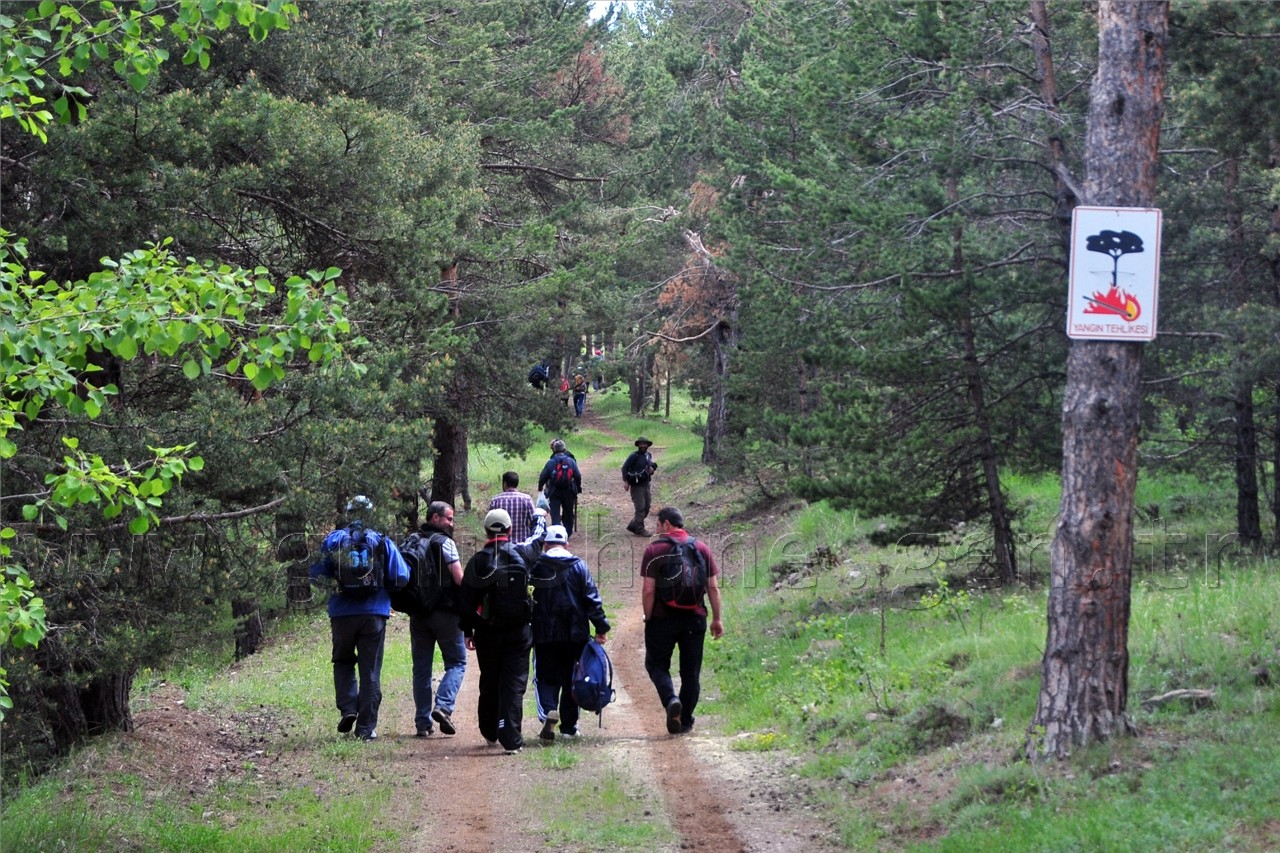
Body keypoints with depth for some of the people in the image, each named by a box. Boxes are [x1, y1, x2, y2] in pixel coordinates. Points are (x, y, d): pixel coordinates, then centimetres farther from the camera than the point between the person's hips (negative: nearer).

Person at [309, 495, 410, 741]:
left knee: (343, 662, 20)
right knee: (370, 670, 5)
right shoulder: (382, 543, 0)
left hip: (342, 613, 0)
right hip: (374, 614, 0)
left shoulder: (332, 542, 1)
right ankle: (366, 727, 4)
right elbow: (401, 577, -3)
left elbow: (317, 576, 3)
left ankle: (348, 708, 0)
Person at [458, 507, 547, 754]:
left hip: (488, 632, 1)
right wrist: (541, 518, 41)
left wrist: (467, 631, 8)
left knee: (489, 683, 16)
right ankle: (511, 739, -12)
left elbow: (467, 601, -2)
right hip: (518, 631, -1)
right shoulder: (522, 553, -4)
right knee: (514, 684, -2)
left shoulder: (477, 562, -5)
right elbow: (539, 537, 19)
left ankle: (490, 733, 29)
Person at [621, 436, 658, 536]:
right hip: (636, 486, -8)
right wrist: (625, 481, -19)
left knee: (646, 509, 10)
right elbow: (624, 468, -11)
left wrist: (652, 469, 1)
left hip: (646, 484, 8)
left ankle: (632, 526, 23)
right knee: (640, 508, -11)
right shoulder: (634, 456, -10)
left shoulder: (649, 455, 10)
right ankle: (640, 530, -7)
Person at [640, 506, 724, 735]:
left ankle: (671, 699, -15)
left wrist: (648, 618, 0)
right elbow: (713, 587, 4)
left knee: (656, 664, 11)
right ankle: (686, 721, 13)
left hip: (662, 619, -3)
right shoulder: (701, 548, 5)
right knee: (691, 671, 11)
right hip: (695, 618, 3)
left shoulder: (654, 550, -6)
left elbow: (648, 590, -11)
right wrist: (716, 619, 10)